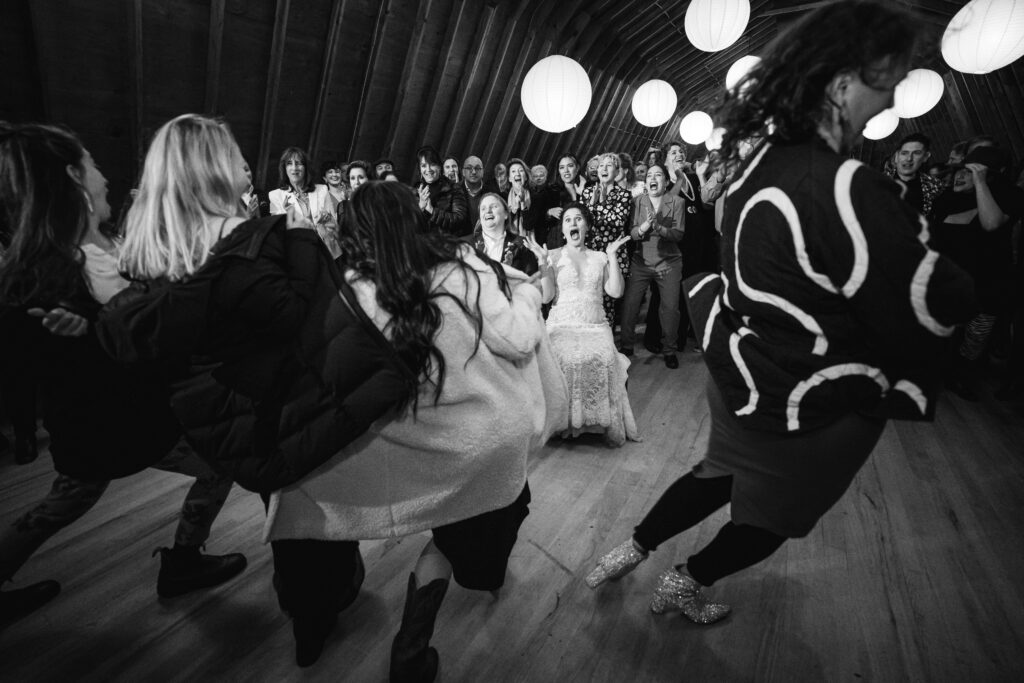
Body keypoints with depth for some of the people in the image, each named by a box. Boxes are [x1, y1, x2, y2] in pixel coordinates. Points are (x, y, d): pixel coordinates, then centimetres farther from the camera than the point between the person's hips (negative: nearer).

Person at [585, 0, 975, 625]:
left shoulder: (765, 159, -3)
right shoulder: (845, 187, -30)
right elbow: (937, 305, -23)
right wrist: (957, 283, -2)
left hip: (742, 370, 7)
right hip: (808, 404, -7)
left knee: (724, 472, 30)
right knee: (776, 514, 22)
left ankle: (629, 552, 41)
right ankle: (684, 585, 42)